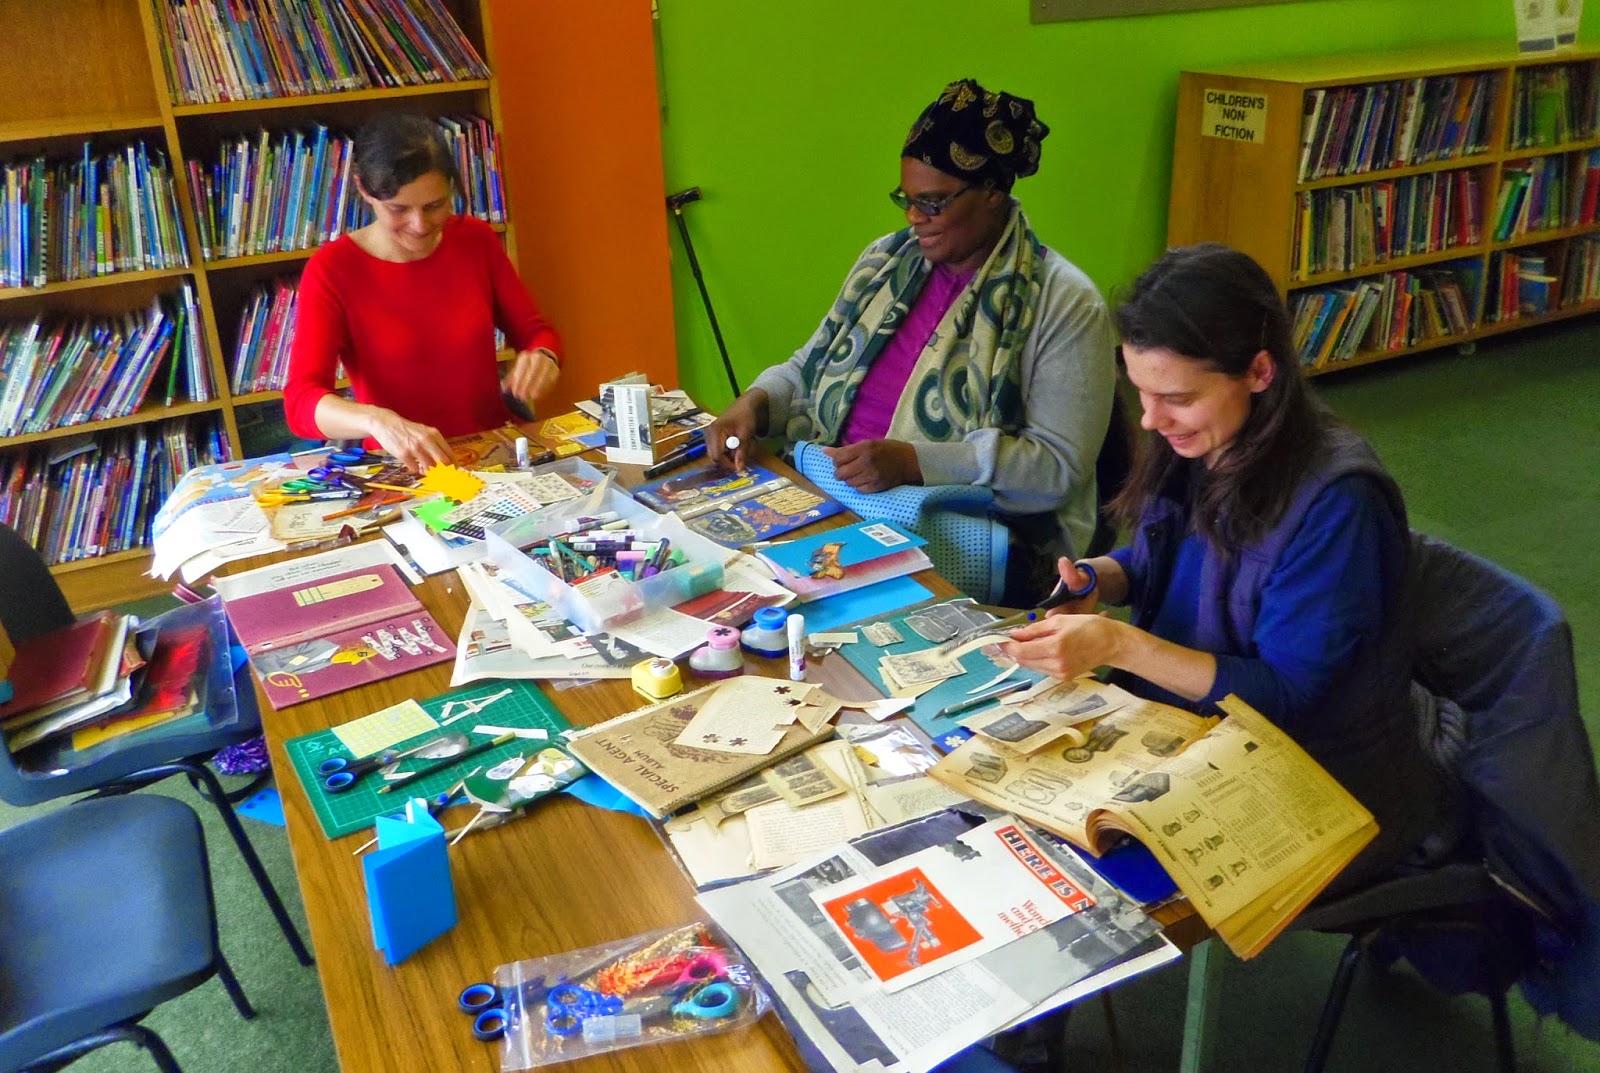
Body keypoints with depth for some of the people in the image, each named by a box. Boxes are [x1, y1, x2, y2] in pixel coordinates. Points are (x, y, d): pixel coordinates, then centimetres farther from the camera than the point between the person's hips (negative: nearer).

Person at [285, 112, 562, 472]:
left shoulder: (477, 240, 3)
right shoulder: (331, 270, -7)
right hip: (399, 470, -1)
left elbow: (534, 331, 12)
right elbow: (300, 402, -17)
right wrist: (377, 420, -38)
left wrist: (542, 357, -13)